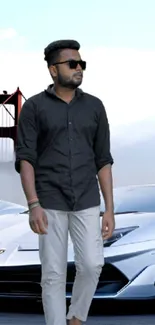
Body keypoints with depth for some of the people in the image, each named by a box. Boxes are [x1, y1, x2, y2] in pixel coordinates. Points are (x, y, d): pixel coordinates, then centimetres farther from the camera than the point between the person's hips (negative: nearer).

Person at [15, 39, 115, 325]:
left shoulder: (94, 106, 6)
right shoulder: (33, 107, -2)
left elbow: (103, 161, 5)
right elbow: (25, 159, -7)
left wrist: (109, 210, 0)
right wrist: (33, 206, -20)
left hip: (86, 201, 2)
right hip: (50, 202, -2)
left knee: (91, 265, -7)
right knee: (54, 274, -1)